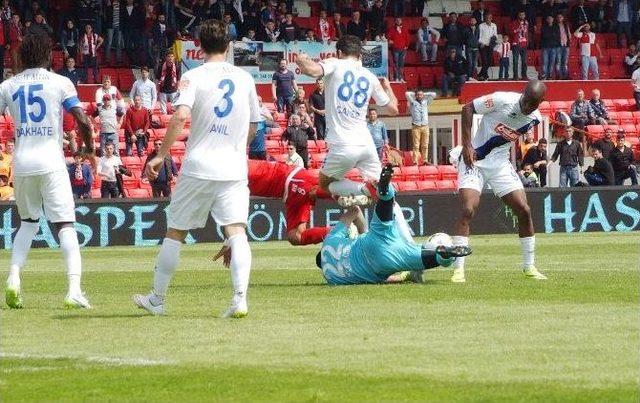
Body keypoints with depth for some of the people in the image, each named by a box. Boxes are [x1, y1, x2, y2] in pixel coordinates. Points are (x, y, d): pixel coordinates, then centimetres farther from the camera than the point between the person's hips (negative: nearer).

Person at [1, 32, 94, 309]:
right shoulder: (59, 83, 0)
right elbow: (82, 121, -7)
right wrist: (89, 149, 10)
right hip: (51, 162, -3)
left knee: (28, 222, 22)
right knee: (65, 224, -4)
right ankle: (74, 289, -18)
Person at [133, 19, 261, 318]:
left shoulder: (194, 77, -3)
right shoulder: (245, 79, 9)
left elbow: (180, 116, -18)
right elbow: (252, 126, 18)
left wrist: (161, 156, -13)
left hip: (199, 167, -2)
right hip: (234, 168, 2)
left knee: (175, 233, 11)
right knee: (237, 232, -7)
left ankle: (157, 299, 20)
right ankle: (240, 297, -26)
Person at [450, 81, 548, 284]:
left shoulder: (535, 118, -3)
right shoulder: (503, 101, -21)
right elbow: (468, 108, -13)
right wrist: (467, 145, -17)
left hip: (500, 164, 5)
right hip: (474, 159, -5)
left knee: (524, 210, -1)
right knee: (468, 210, -19)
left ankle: (529, 267, 13)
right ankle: (458, 269, -15)